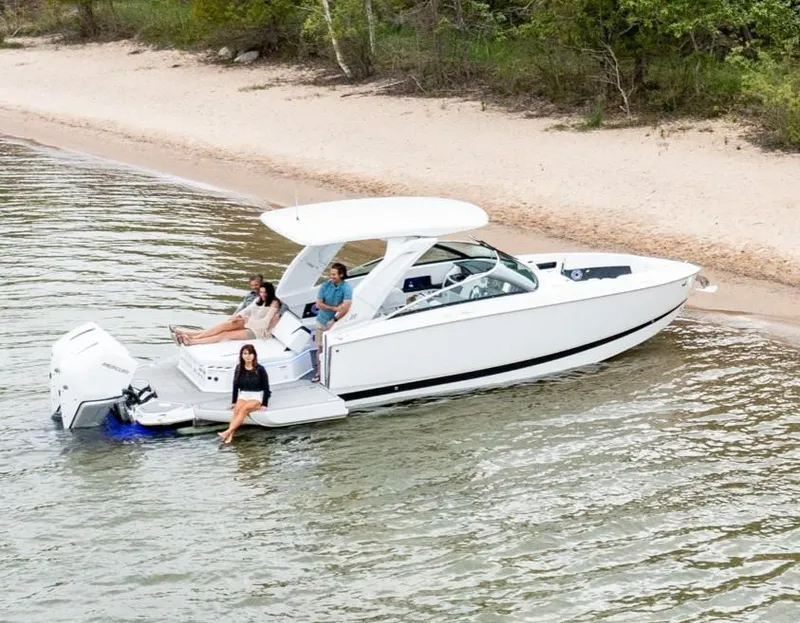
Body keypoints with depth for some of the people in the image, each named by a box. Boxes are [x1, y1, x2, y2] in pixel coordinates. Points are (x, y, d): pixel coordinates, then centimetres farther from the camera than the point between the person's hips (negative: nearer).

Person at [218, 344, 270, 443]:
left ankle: (228, 432, -46)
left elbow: (266, 388, -2)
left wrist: (264, 404, -7)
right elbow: (235, 386, 15)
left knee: (244, 409, -33)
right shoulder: (239, 369, 6)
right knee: (237, 409, -29)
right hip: (243, 395, 3)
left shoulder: (260, 369, -5)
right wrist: (233, 402, 10)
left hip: (257, 397, -3)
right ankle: (230, 435, -45)